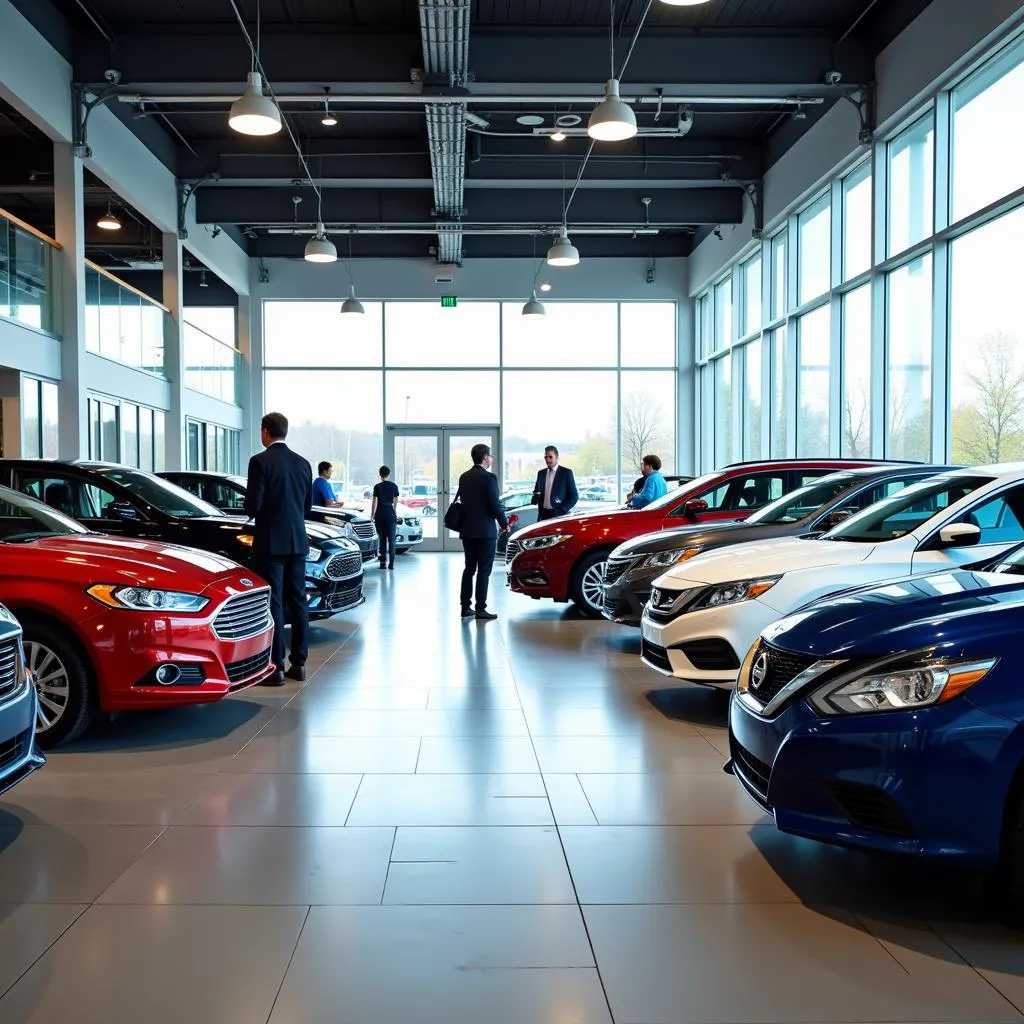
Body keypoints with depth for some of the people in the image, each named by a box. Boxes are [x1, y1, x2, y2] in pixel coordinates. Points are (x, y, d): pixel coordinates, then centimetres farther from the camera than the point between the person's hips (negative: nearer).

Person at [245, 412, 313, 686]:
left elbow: (253, 505, -13)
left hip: (270, 542, -5)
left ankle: (276, 667, -1)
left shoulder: (260, 462, -10)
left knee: (274, 604, -3)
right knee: (297, 601, 10)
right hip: (298, 542, 6)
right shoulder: (302, 463, 8)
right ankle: (299, 663, 15)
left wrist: (254, 512, 9)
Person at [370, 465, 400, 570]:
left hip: (380, 515, -1)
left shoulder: (377, 487, -5)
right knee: (391, 539, 3)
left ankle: (383, 562, 5)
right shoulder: (394, 486, 1)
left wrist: (372, 516, 3)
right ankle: (391, 563, -2)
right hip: (391, 514, 1)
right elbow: (396, 502, 5)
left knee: (382, 539, 8)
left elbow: (374, 503, -5)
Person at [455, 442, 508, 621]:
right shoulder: (489, 477, -13)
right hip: (485, 531, -7)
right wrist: (504, 524, -1)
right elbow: (495, 505, -15)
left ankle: (465, 607, 15)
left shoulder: (464, 477, 7)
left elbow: (460, 500, 10)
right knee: (484, 571, -2)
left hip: (467, 530, 7)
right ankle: (480, 609, -2)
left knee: (469, 568, 13)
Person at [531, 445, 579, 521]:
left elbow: (574, 496, -1)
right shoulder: (541, 473, 14)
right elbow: (536, 491, 21)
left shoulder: (566, 473, 0)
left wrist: (562, 510, -12)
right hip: (543, 515, 4)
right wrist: (535, 499, -2)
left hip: (559, 515, -4)